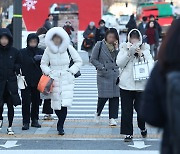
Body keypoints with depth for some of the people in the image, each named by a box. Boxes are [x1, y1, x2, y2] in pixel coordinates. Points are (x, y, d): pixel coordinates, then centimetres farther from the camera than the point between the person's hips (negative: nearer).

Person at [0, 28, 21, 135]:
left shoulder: (14, 52, 2)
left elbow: (19, 64, 12)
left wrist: (15, 67, -8)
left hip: (11, 82, 1)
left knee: (10, 105, 3)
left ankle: (10, 127, 14)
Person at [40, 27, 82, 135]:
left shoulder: (68, 48, 1)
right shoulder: (49, 49, 4)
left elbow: (79, 61, 9)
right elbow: (43, 64, 15)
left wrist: (71, 71, -1)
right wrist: (48, 72, 0)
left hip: (66, 79, -1)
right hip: (54, 79, 1)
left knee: (65, 103, -14)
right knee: (56, 103, 0)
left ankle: (60, 126, -5)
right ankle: (61, 121, 28)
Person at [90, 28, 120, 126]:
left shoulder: (116, 46, 11)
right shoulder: (100, 45, 0)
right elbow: (93, 59, 0)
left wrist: (116, 49, -6)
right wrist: (101, 67, -10)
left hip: (115, 75, 4)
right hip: (104, 75, -4)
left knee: (115, 96, 0)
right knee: (104, 96, -7)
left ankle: (112, 118, 8)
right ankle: (98, 114, 19)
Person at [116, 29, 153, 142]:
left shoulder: (145, 49, 6)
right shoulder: (124, 48, 5)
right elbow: (119, 63, -6)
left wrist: (141, 54, -16)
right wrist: (128, 52, -15)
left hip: (141, 85, 0)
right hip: (126, 85, 1)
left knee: (141, 109, -4)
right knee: (126, 111, 2)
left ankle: (142, 128, 26)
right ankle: (128, 133, 14)